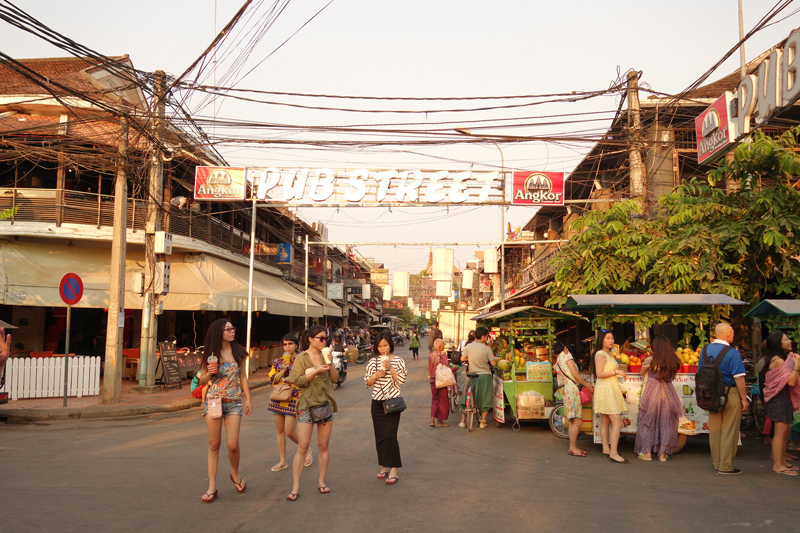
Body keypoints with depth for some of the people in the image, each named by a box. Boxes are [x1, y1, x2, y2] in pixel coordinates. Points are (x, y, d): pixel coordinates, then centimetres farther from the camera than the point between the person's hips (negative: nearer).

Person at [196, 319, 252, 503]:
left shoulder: (238, 352, 4)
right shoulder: (210, 354, 1)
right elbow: (201, 382, 6)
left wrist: (248, 398, 7)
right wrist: (210, 373, -15)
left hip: (233, 402, 0)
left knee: (232, 445, -7)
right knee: (214, 444, 3)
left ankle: (235, 473, 23)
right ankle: (212, 486, 10)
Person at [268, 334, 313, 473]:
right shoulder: (278, 362, 9)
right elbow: (273, 379, 0)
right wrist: (283, 369, -12)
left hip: (293, 399, -5)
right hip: (279, 398, 5)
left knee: (289, 431, -9)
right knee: (280, 430, 8)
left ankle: (306, 450, 17)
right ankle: (283, 462, 17)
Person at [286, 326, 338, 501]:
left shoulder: (324, 356, 10)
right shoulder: (301, 358, -3)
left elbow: (335, 378, 6)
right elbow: (297, 380, -12)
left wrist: (330, 364, -10)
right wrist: (316, 371, -20)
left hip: (326, 404, 4)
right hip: (307, 406, -4)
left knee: (323, 445, 8)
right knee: (302, 447, -6)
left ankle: (322, 482, 19)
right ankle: (295, 487, -3)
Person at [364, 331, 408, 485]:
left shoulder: (398, 361, -1)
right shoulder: (373, 361, 6)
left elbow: (401, 381, -7)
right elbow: (367, 383, 6)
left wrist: (390, 368, -18)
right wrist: (376, 375, -12)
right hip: (377, 403, 3)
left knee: (390, 436, -11)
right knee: (380, 436, 8)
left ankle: (393, 471, -8)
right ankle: (384, 467, 23)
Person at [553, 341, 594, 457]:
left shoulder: (558, 360, 18)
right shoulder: (567, 356, -6)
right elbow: (575, 374, -12)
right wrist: (587, 385, -6)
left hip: (567, 391, 10)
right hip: (572, 390, -10)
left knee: (573, 421, 12)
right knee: (577, 421, -9)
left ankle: (572, 447, 14)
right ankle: (573, 448, -9)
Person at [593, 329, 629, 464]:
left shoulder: (608, 355, 17)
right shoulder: (600, 354, -13)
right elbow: (599, 374, -22)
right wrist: (616, 372, -18)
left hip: (611, 389, 10)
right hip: (605, 389, -10)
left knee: (606, 421, 13)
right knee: (617, 422, -14)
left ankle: (606, 449, 20)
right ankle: (614, 453, -14)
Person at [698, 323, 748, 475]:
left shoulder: (705, 350, 6)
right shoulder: (732, 353, -14)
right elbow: (738, 378, -16)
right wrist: (744, 399, -9)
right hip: (730, 394, -6)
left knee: (714, 430, 13)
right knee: (729, 431, 2)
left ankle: (717, 463, 23)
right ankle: (726, 466, 6)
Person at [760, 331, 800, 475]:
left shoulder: (781, 359, 15)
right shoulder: (778, 360, -17)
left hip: (783, 398, 11)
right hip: (779, 399, -11)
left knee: (784, 432, 16)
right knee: (780, 432, -8)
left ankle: (782, 461, 26)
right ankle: (777, 465, -5)